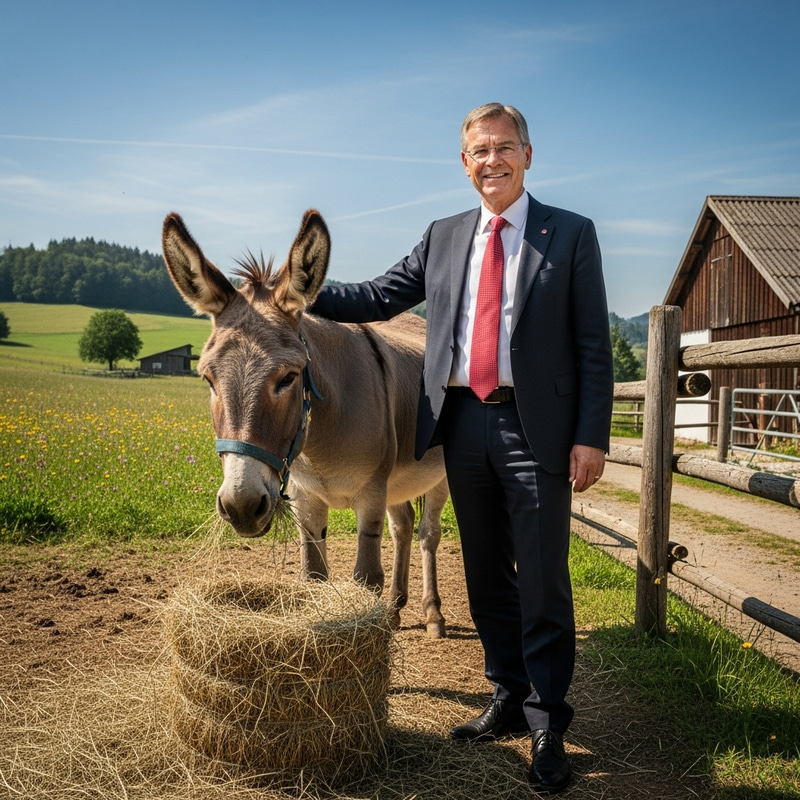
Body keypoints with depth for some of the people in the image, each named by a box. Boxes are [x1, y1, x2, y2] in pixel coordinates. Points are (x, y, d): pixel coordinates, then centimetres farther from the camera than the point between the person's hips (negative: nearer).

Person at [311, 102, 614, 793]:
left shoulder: (571, 235, 1)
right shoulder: (443, 238, 13)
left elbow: (593, 345, -3)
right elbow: (379, 298, 11)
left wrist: (591, 438, -11)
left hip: (534, 429, -4)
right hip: (463, 424, 5)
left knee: (542, 581, 0)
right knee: (486, 574, 14)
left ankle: (547, 725, 15)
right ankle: (509, 698, 31)